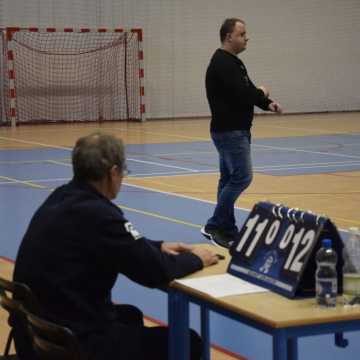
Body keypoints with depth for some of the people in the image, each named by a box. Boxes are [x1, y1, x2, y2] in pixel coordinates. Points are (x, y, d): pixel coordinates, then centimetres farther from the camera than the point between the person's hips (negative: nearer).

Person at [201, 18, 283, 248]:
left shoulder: (233, 62, 16)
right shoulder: (222, 64, -17)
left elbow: (245, 92, 17)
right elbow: (241, 95, -26)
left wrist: (267, 104, -1)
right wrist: (261, 94, -6)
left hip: (236, 130, 11)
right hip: (228, 131, -11)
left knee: (230, 179, 12)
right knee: (242, 177, -12)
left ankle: (226, 230, 16)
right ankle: (215, 226, -6)